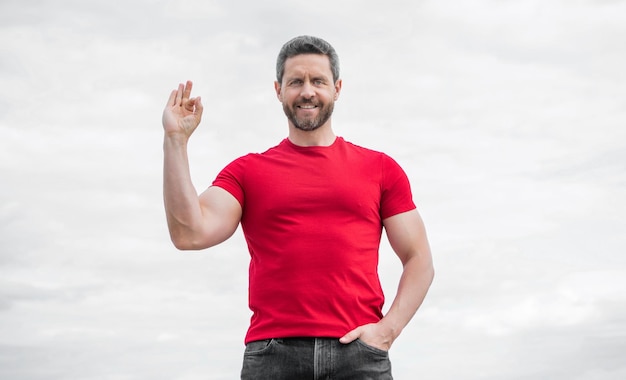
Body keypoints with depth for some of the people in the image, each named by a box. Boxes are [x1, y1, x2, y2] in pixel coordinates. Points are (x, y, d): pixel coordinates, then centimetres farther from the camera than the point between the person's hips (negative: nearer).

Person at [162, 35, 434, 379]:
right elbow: (190, 234, -3)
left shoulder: (380, 168, 14)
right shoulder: (246, 171, 13)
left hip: (358, 351, 0)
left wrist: (387, 329, -3)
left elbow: (419, 260, 13)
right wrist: (176, 139, -5)